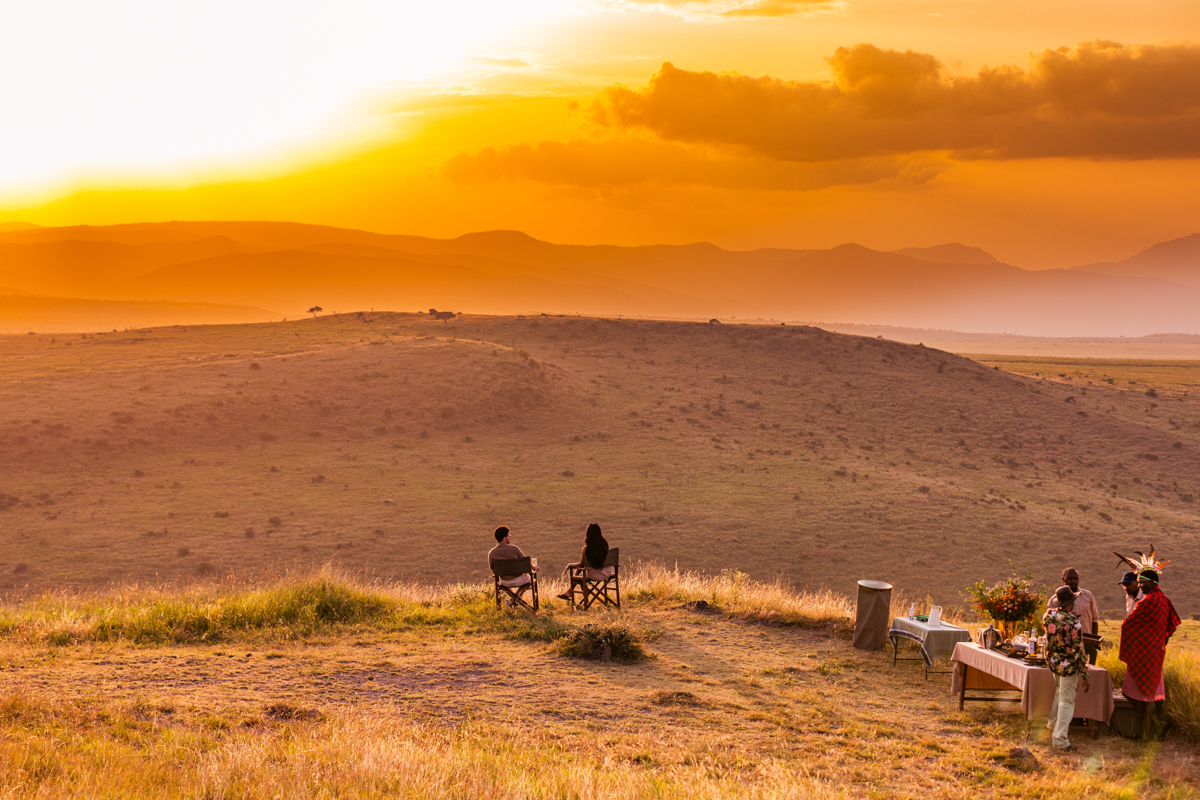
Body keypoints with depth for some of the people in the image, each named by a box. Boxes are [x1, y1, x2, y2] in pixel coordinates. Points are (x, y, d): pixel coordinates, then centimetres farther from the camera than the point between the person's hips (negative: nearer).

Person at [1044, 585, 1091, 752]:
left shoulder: (1049, 615, -6)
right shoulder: (1074, 624, -25)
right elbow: (1078, 651, -20)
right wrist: (1084, 675, -13)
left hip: (1053, 661, 7)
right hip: (1068, 666, -7)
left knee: (1060, 692, 31)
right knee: (1067, 702, 3)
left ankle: (1053, 723, 47)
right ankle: (1060, 739, 7)